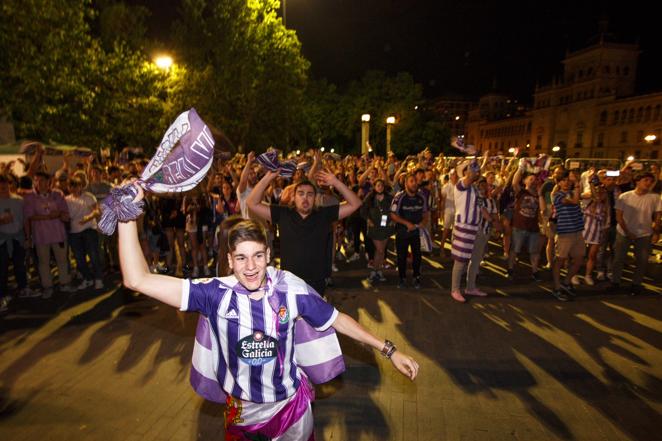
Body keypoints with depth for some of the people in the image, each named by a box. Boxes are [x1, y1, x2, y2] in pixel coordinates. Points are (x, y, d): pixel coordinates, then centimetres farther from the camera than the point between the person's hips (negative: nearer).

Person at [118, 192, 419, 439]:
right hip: (242, 412, 1)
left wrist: (389, 350, -5)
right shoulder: (216, 294, -21)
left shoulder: (290, 288, -19)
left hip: (292, 405, 0)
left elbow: (336, 319, -7)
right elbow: (138, 280, -26)